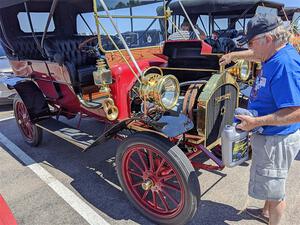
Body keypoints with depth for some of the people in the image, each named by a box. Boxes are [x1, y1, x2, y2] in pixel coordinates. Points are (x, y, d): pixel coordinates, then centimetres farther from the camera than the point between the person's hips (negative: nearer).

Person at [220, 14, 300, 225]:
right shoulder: (276, 54, 2)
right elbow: (257, 55, 28)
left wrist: (255, 122, -30)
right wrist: (234, 55, 31)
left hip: (276, 140, -10)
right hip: (269, 136, 10)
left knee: (275, 190, 10)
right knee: (270, 183, 29)